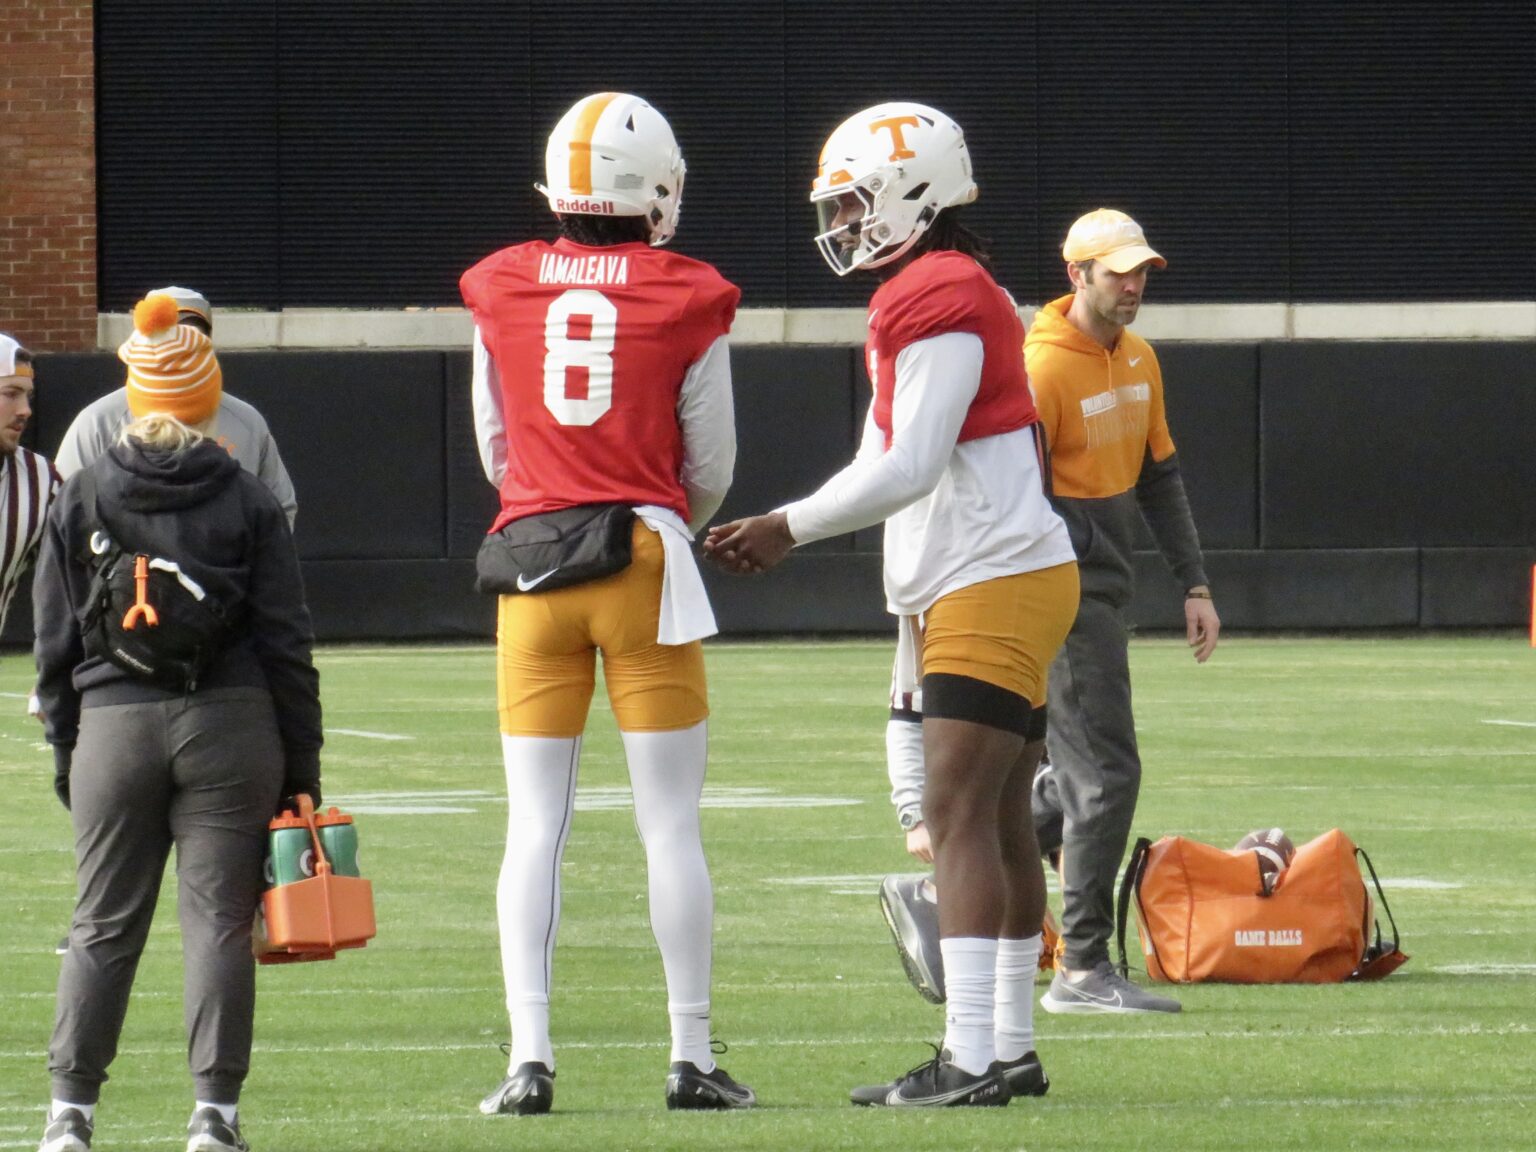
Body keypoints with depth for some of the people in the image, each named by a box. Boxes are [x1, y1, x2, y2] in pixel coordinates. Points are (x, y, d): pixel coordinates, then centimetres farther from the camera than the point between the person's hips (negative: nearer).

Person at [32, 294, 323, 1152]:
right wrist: (301, 766, 5)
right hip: (230, 726, -1)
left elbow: (57, 641, 6)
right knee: (219, 919, 0)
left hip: (114, 725, 1)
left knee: (104, 924, 7)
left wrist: (65, 747, 13)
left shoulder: (82, 500, 4)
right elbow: (287, 641, 1)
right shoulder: (247, 501, 1)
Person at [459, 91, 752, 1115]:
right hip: (646, 554, -2)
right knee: (671, 825, 3)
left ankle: (531, 1058, -2)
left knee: (535, 827, 5)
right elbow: (711, 469, 6)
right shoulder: (687, 302, -2)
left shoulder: (500, 291, 4)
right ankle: (694, 1058, 4)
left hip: (532, 564, 2)